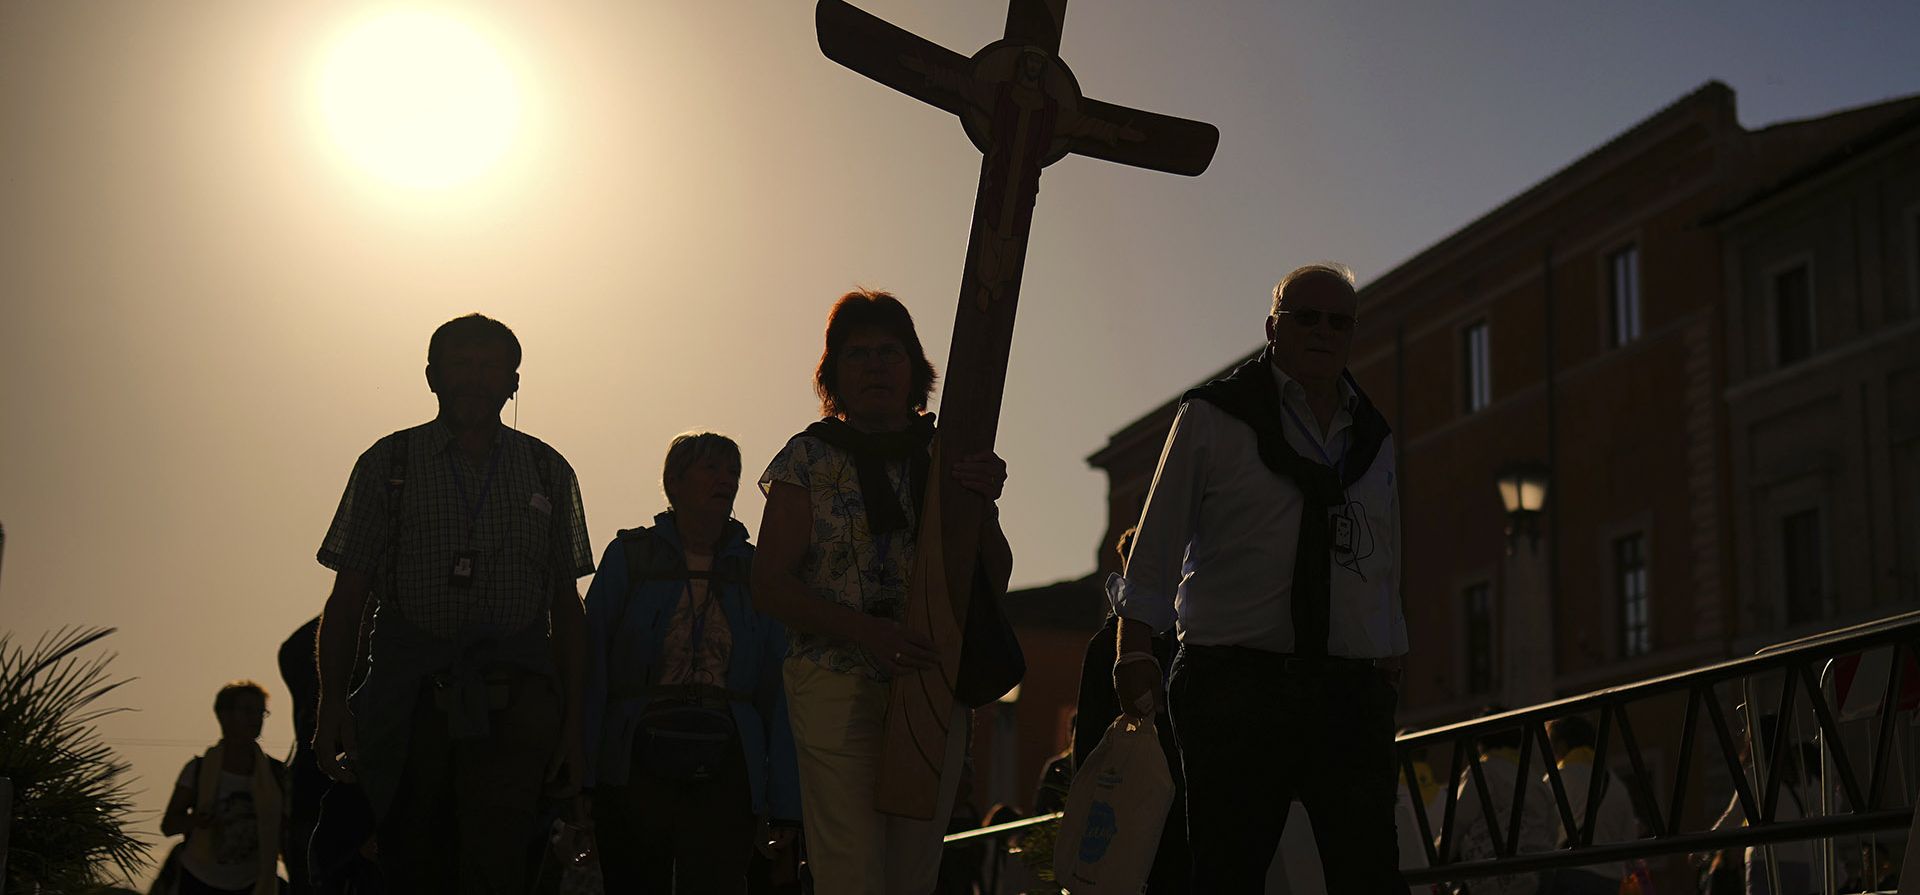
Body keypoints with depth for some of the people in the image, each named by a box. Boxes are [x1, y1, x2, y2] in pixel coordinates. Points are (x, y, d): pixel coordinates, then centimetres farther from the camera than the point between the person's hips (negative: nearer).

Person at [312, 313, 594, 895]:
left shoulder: (547, 472, 14)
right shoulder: (388, 463, 10)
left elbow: (567, 607, 15)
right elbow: (347, 597, 8)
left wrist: (572, 719, 7)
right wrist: (332, 704, -4)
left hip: (512, 700, 0)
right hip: (411, 697, 0)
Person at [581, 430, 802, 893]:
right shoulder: (629, 556, 6)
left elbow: (776, 690, 8)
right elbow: (593, 669, 3)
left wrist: (784, 802, 4)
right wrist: (581, 778, -5)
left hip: (726, 775, 1)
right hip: (635, 769, -1)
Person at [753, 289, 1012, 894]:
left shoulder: (947, 455, 11)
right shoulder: (809, 458, 4)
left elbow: (994, 581, 8)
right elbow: (770, 585, -1)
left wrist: (983, 505, -11)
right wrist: (865, 630, -15)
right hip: (837, 684, -3)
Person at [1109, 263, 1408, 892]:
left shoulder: (1373, 437, 18)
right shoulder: (1214, 415, 5)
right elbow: (1158, 541, 3)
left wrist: (1390, 673, 18)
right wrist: (1134, 652, -4)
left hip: (1351, 694, 4)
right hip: (1235, 683, -3)